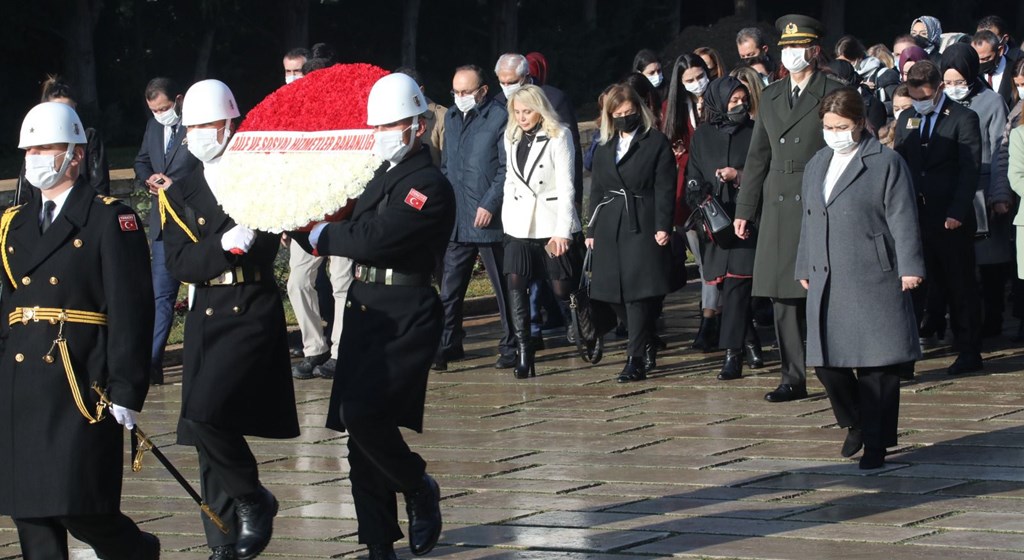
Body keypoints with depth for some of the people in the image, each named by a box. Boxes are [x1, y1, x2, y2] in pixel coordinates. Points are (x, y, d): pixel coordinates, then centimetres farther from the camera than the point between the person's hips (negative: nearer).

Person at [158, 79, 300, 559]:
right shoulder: (180, 192, 11)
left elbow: (261, 250, -9)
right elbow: (179, 265, -3)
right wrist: (224, 245, -18)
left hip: (253, 315, -5)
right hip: (205, 317, 5)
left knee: (207, 415, -21)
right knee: (208, 433, 4)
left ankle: (253, 501, 0)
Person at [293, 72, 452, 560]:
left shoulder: (430, 187, -10)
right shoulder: (379, 178, 18)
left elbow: (376, 239, -21)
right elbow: (352, 231, 17)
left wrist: (320, 236, -8)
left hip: (404, 319, -9)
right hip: (363, 313, 9)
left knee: (363, 413, -22)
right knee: (360, 429, 7)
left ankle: (419, 487, 4)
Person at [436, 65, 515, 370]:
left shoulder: (499, 118, -7)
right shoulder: (451, 117, 14)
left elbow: (507, 169, -10)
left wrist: (489, 204, -17)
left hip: (488, 219, -6)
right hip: (455, 220, 6)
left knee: (504, 286, 4)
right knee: (450, 288, 6)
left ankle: (510, 348, 12)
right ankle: (447, 345, 12)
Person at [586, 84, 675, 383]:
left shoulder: (657, 143, 1)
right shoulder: (604, 148, 17)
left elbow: (665, 189, -5)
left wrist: (663, 226, -13)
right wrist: (592, 230, 13)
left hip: (643, 227, -6)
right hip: (610, 229, 6)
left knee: (638, 293, -11)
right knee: (616, 296, 5)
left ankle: (636, 360, -11)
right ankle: (646, 348, 22)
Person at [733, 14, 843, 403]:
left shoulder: (834, 94, -1)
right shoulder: (770, 97, 16)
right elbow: (758, 156, 18)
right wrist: (744, 209, 14)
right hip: (778, 207, 5)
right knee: (783, 298, 4)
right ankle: (794, 378, 8)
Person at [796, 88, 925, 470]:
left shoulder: (886, 164, -3)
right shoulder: (816, 166, 17)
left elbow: (902, 219, -7)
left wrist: (909, 267, -12)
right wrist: (805, 268, 23)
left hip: (874, 281, -6)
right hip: (827, 283, 6)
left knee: (876, 365, -2)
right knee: (826, 362, 4)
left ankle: (876, 442, 7)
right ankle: (855, 423, 27)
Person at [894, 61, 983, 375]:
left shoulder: (963, 119, -4)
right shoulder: (907, 120, 13)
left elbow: (970, 170, -9)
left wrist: (956, 213, -16)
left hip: (951, 219, -4)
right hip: (916, 216, 4)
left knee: (960, 287, 5)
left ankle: (969, 353, 14)